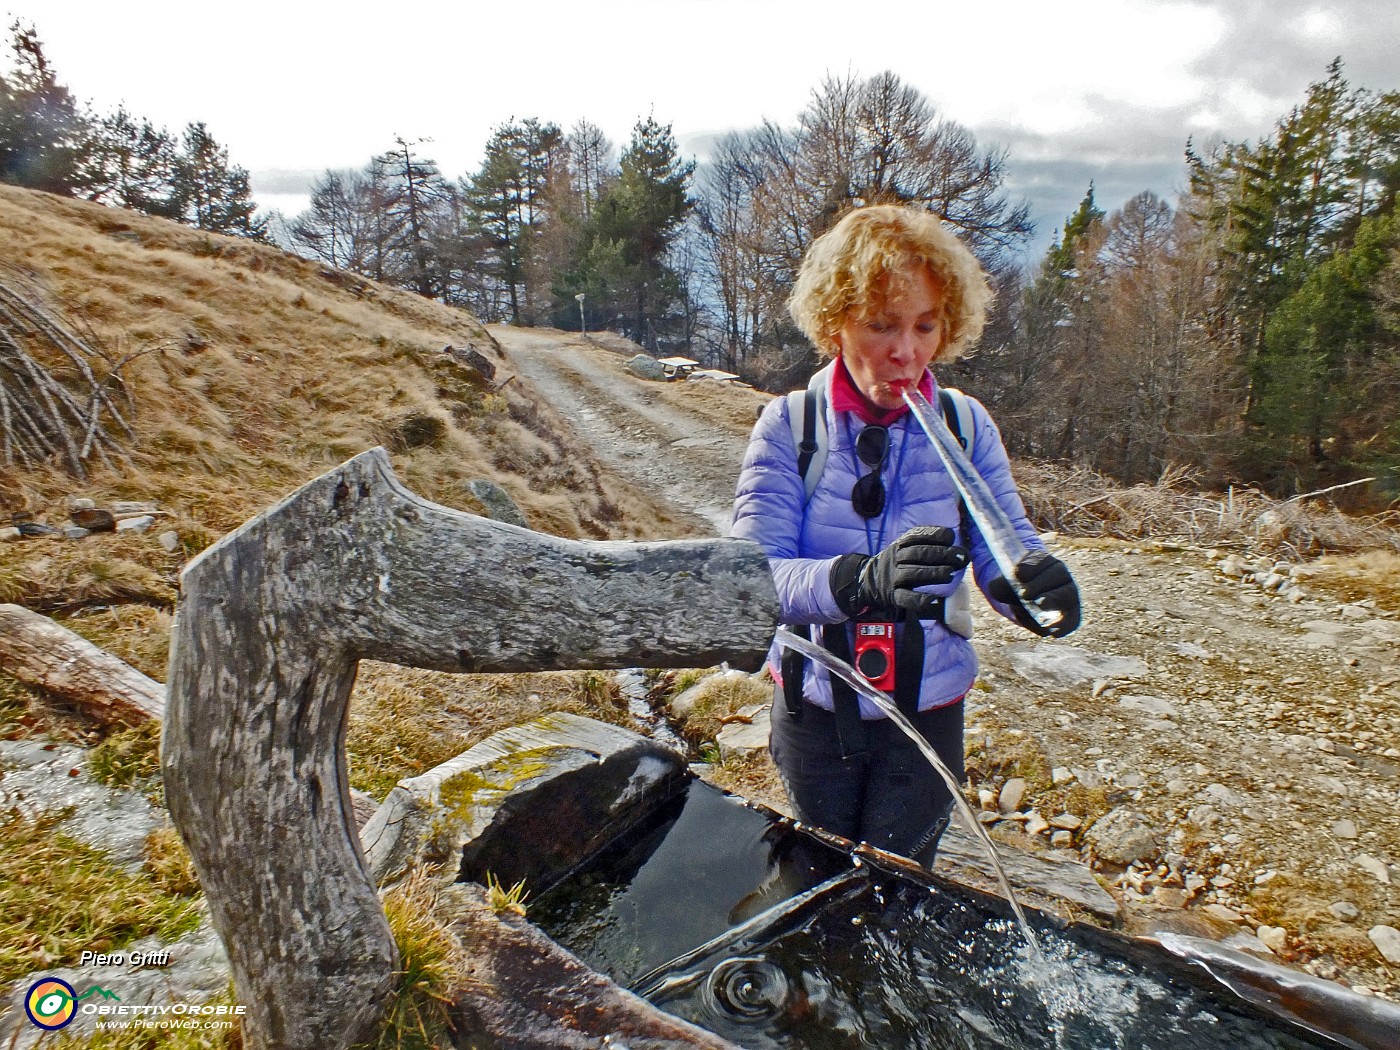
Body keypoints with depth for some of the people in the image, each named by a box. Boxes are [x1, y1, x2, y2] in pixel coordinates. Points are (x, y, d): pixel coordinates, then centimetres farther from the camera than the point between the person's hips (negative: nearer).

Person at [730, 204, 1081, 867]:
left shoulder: (966, 427, -9)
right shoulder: (789, 426, -14)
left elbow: (1005, 549, -14)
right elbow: (752, 576, -25)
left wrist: (1036, 583, -38)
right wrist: (862, 579, -44)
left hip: (926, 715, 0)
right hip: (814, 709, 0)